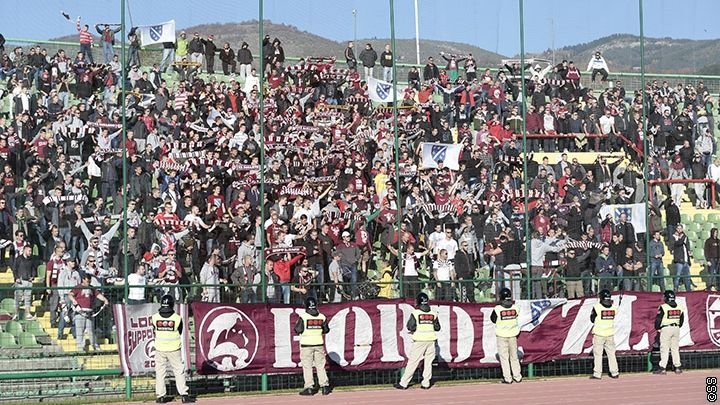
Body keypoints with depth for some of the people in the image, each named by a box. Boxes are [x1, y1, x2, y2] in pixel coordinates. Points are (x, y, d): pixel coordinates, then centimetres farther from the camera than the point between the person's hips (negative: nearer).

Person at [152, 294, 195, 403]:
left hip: (159, 349, 2)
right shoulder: (177, 318, -12)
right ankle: (184, 395, 6)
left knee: (160, 372, 11)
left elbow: (155, 333, 5)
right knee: (179, 371, 7)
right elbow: (179, 333, 2)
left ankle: (160, 396, 13)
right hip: (174, 349, -2)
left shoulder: (155, 318, -8)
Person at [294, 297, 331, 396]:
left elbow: (298, 330, -10)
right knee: (320, 366, 9)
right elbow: (326, 330, 8)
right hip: (319, 344, 3)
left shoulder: (303, 317, -10)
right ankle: (324, 386, 6)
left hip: (306, 344, -3)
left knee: (307, 366, 3)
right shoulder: (322, 317, 1)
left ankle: (309, 387, 0)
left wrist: (297, 324, 9)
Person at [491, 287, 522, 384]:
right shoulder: (515, 308, -9)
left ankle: (508, 378, 4)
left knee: (504, 357, 5)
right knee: (514, 356, 16)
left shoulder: (498, 309, -17)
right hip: (513, 335, 3)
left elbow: (493, 319, -3)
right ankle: (517, 376, 22)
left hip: (502, 335, -3)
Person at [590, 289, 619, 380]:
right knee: (611, 353, 13)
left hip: (599, 334, -4)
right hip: (610, 334, 4)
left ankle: (597, 374, 2)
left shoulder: (597, 307, -14)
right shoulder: (614, 307, -3)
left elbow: (592, 319, -4)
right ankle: (614, 372, 15)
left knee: (598, 354, 3)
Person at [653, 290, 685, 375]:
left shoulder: (663, 307, -11)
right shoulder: (679, 307, 6)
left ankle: (662, 368, -5)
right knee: (675, 348, 11)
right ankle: (677, 367, 10)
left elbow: (658, 319, -10)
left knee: (664, 349, -3)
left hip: (666, 329, -5)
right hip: (676, 328, 5)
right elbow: (682, 320, 13)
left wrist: (658, 328, 4)